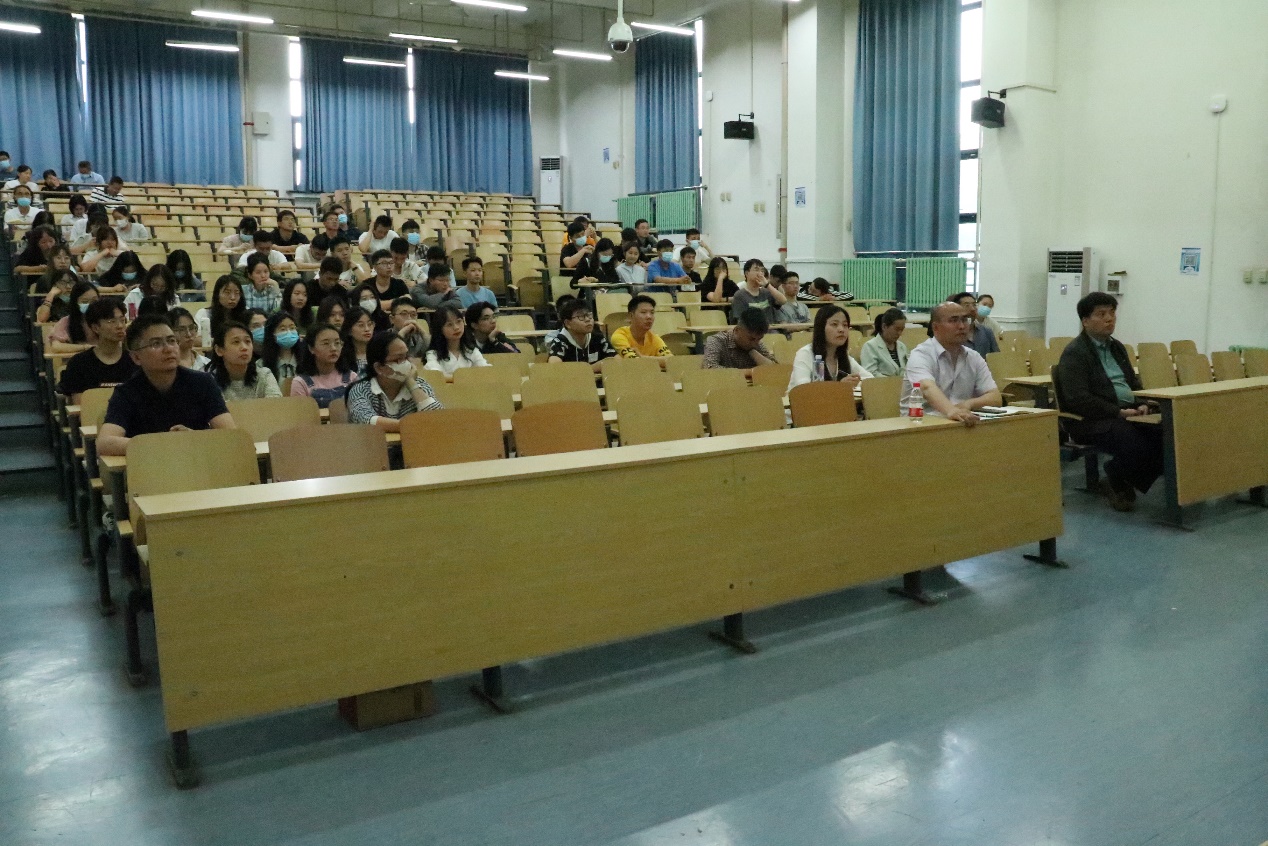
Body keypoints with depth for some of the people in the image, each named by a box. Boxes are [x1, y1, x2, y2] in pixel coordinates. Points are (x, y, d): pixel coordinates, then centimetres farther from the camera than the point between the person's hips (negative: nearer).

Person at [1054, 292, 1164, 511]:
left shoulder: (1116, 347, 20)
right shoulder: (1074, 353, -7)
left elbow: (1133, 383, 27)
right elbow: (1078, 399, -16)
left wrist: (1141, 404, 4)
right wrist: (1118, 412, -20)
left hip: (1127, 412, 8)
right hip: (1092, 420, -8)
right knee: (1136, 445, -31)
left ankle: (1128, 482, 0)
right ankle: (1115, 483, 1)